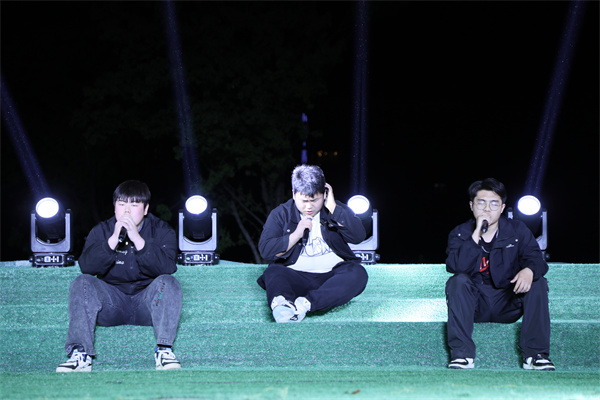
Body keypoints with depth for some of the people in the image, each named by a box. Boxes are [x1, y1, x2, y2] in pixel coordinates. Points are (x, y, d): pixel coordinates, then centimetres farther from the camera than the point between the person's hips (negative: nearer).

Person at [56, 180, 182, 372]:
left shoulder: (162, 231, -1)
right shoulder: (101, 231, 2)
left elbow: (167, 267, -21)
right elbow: (86, 267, -15)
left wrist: (137, 239, -29)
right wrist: (113, 240, -26)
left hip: (147, 302, -1)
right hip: (111, 302, 1)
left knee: (168, 282, -29)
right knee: (81, 283, -23)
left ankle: (164, 350, -33)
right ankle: (80, 353, -30)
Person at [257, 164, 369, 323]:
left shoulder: (336, 209, 11)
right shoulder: (280, 214, 8)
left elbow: (358, 236, -6)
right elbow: (265, 250, -3)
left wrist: (333, 207, -7)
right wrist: (296, 234, -10)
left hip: (333, 275, 1)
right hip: (296, 277, -1)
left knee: (358, 273, -29)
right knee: (273, 273, -29)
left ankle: (305, 303, -49)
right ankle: (281, 303, -65)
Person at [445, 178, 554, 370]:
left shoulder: (518, 230, 2)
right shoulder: (460, 234, -1)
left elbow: (535, 258, -11)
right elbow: (455, 267, -20)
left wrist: (529, 270, -36)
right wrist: (477, 234, -26)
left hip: (508, 306, 1)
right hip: (475, 304, -1)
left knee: (538, 283, -22)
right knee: (458, 281, -28)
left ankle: (535, 353, -23)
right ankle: (461, 353, -30)